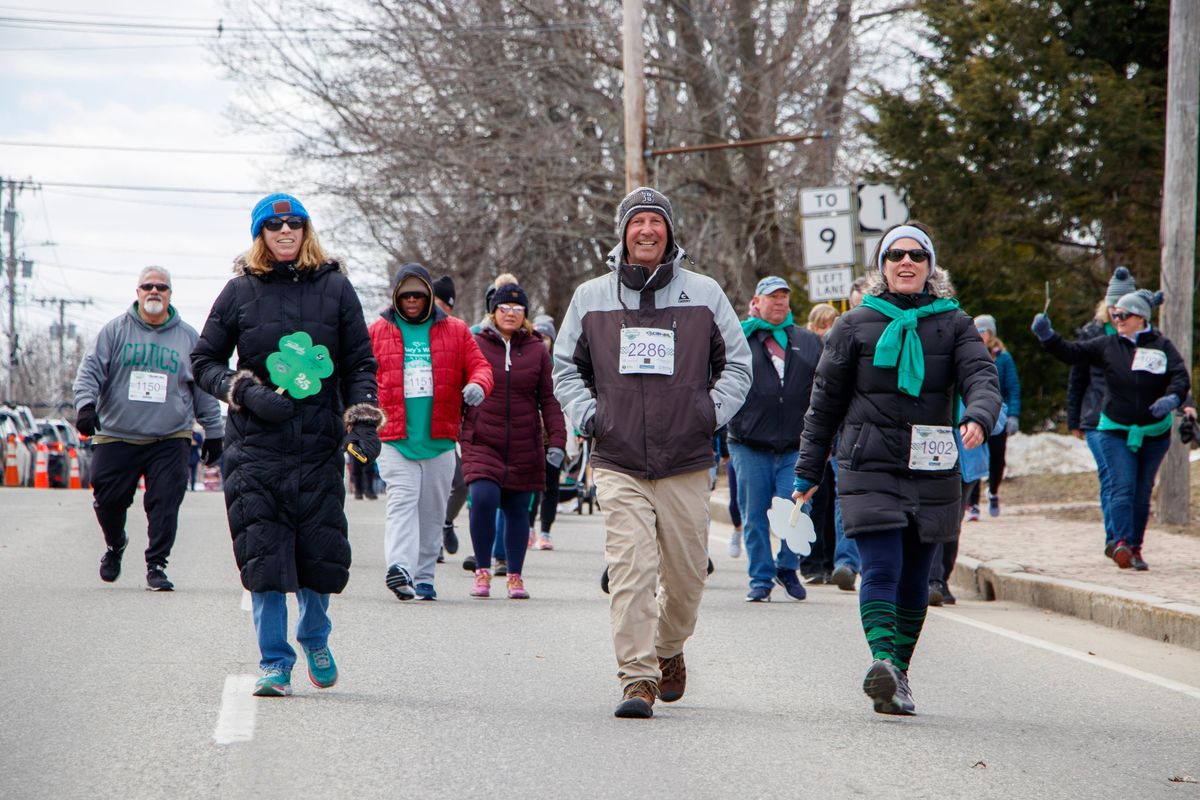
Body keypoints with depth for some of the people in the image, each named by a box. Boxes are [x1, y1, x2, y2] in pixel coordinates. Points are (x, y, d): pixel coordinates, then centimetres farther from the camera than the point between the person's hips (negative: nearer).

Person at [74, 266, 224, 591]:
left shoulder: (188, 337, 11)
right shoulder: (115, 331, 5)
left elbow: (204, 389, 16)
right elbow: (90, 371, 0)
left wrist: (213, 432, 15)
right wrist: (85, 404, -17)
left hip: (170, 439, 0)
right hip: (116, 437, 0)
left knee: (165, 502, -10)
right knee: (108, 501, 2)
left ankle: (156, 565, -1)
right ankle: (115, 546, 31)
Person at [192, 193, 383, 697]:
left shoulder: (334, 287, 5)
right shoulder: (241, 291, 4)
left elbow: (360, 364, 8)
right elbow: (204, 360, 9)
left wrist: (363, 420, -5)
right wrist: (244, 391, -7)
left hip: (320, 446, 1)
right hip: (256, 446, -1)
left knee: (322, 555, 2)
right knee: (265, 560, -5)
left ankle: (315, 638, 30)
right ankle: (275, 663, 6)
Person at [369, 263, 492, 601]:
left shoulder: (455, 330, 10)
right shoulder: (378, 331, 8)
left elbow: (478, 366, 9)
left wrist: (477, 385, -14)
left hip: (440, 439, 2)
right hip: (394, 437, -2)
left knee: (433, 510, 7)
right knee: (402, 500, -17)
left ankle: (424, 577, 15)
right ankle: (400, 568, -29)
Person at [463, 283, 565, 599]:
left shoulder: (537, 350, 7)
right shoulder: (475, 345, 4)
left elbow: (549, 399, 7)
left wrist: (556, 441, -2)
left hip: (525, 447, 2)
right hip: (482, 443, -2)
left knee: (517, 510, 6)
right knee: (483, 499, -20)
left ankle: (515, 577, 19)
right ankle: (482, 572, -6)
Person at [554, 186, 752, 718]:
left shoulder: (704, 294, 7)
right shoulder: (591, 297, 9)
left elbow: (737, 365, 14)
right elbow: (565, 367, 18)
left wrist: (711, 413, 1)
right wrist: (587, 415, 3)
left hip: (686, 462, 1)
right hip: (617, 462, -1)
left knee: (686, 573, 6)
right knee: (630, 568, -13)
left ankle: (669, 650, 34)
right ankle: (636, 678, -13)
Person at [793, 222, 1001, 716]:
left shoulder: (954, 324, 9)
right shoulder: (854, 326, 8)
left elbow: (981, 377, -6)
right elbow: (825, 402, 12)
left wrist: (978, 417, -28)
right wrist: (807, 471, 11)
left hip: (932, 472, 2)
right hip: (870, 470, -2)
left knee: (914, 580, 6)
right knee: (881, 570, -17)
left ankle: (897, 676, 13)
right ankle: (882, 660, -31)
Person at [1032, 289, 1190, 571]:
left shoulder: (1161, 346, -1)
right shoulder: (1107, 345, 2)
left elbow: (1181, 378, -8)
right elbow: (1073, 353, 1)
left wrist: (1172, 399, -28)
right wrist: (1048, 338, -14)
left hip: (1154, 433, 1)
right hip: (1116, 431, -1)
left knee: (1142, 492, 7)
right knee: (1122, 487, -16)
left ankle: (1135, 548, 14)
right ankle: (1122, 542, -28)